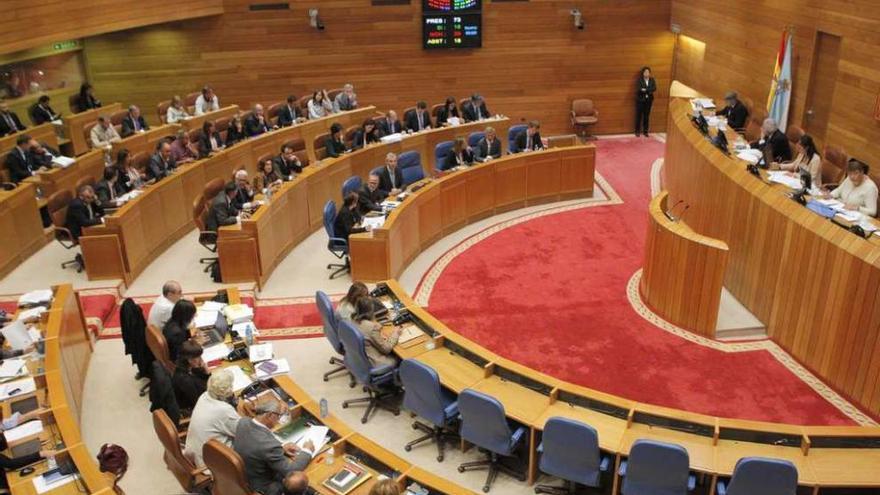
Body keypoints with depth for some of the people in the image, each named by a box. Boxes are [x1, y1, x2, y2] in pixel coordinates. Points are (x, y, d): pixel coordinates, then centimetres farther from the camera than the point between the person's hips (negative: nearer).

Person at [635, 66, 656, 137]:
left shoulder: (652, 80, 5)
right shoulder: (639, 80, -6)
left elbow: (654, 88, -8)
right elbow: (638, 89, -18)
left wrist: (645, 90, -18)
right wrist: (649, 90, -18)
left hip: (649, 100, 3)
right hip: (640, 100, -3)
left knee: (647, 116, 6)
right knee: (639, 115, 0)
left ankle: (645, 131, 13)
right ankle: (637, 131, 7)